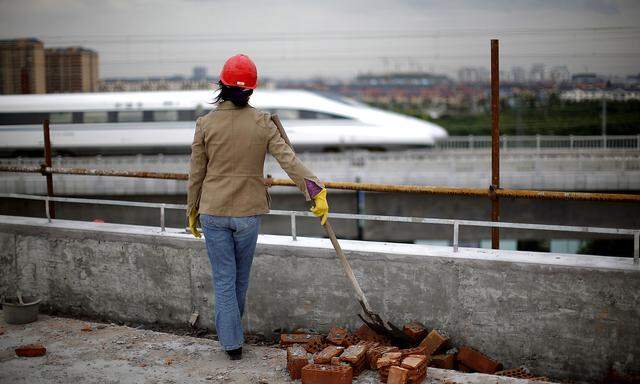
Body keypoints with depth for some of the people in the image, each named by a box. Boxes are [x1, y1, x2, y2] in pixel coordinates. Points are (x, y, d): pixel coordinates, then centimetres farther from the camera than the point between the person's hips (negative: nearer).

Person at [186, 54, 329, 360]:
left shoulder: (206, 123, -7)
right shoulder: (262, 122, -6)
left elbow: (196, 174, -2)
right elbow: (289, 160, -13)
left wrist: (192, 212, 10)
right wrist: (317, 192, -13)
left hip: (213, 212, -1)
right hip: (248, 212, 1)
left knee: (223, 279, 8)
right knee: (241, 276, 20)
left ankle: (232, 343, 12)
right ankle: (231, 330, 39)